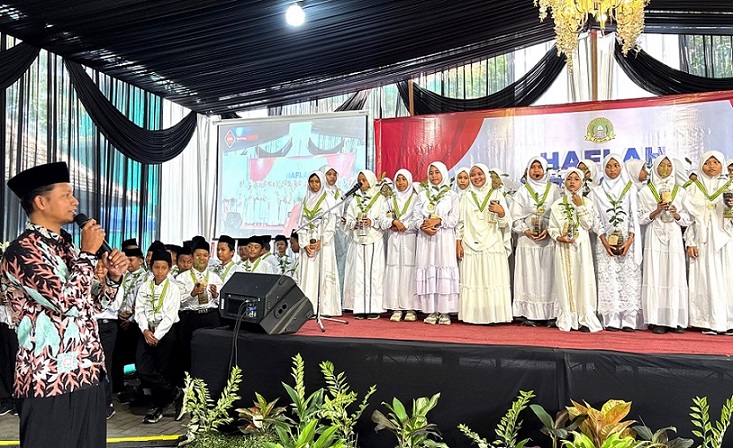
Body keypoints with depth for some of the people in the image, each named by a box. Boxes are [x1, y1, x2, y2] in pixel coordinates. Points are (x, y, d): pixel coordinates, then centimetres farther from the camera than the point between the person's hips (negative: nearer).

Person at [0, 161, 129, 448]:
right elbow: (68, 301, -25)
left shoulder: (65, 246, 14)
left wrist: (113, 276, 2)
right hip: (50, 379, -8)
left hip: (88, 372, 8)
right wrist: (88, 252, -13)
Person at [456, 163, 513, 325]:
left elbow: (505, 223, 5)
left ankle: (493, 315, -2)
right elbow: (460, 222, 12)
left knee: (493, 280, -6)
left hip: (493, 246, -1)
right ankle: (474, 315, 1)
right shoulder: (466, 197, 13)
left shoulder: (496, 195, 9)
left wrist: (501, 212, -15)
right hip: (471, 247, 1)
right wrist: (458, 243, 3)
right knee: (473, 281, -3)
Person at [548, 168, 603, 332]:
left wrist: (580, 206, -8)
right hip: (564, 247, 0)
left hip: (581, 246, 0)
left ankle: (584, 319, 1)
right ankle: (567, 319, 5)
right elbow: (552, 227, 5)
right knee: (565, 280, 0)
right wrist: (558, 237, -13)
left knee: (583, 279, -4)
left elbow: (590, 224, -4)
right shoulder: (557, 204, 7)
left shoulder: (587, 202, 7)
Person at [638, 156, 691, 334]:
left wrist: (677, 215, -8)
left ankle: (675, 320, 2)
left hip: (674, 238, 2)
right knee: (655, 276, -6)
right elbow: (641, 219, 4)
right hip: (654, 238, -2)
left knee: (675, 277, -3)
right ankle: (657, 320, -3)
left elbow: (688, 219, 11)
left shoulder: (680, 191, 13)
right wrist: (656, 211, -11)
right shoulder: (645, 191, 8)